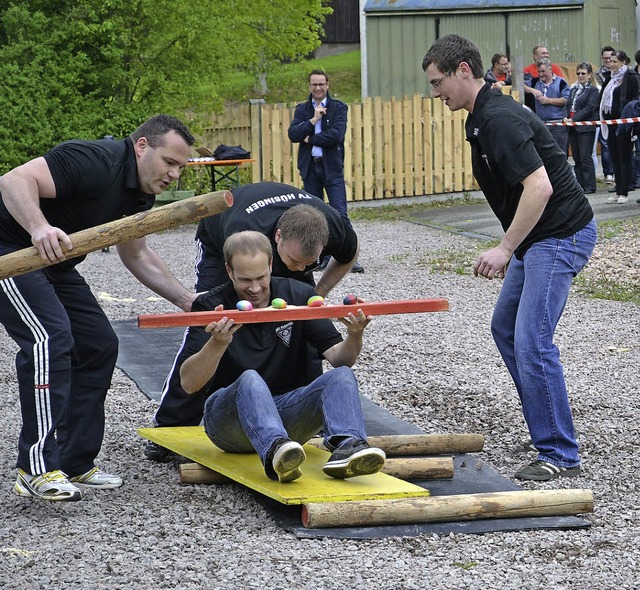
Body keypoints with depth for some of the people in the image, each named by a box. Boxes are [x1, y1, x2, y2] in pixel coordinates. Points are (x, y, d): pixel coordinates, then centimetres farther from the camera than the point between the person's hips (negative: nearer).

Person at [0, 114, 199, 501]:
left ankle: (74, 465, 11)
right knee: (50, 339, -25)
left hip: (54, 263, 10)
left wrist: (186, 300, 8)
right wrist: (40, 229, -53)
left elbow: (136, 254, 18)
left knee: (99, 345, 7)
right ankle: (38, 470, -24)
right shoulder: (97, 162, -26)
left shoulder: (140, 192, 4)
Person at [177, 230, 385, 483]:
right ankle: (274, 451, -63)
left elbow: (338, 358, -3)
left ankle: (346, 447, -50)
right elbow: (189, 384, -16)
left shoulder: (299, 296, 3)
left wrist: (354, 336, -26)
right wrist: (218, 343, -34)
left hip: (288, 417, 3)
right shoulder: (210, 306, -5)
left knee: (342, 376, -21)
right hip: (228, 417, -3)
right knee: (250, 380, -35)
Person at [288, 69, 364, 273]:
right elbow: (292, 134, -4)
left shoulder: (338, 108, 0)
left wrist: (310, 139, -8)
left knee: (340, 214, -10)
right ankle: (322, 258, 13)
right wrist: (313, 120, -14)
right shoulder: (302, 109, 10)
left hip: (332, 167, -4)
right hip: (310, 167, 4)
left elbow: (336, 134, -15)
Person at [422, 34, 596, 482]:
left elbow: (539, 186, -28)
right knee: (506, 327, 18)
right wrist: (510, 249, 23)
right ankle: (547, 426, 25)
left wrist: (505, 248, -25)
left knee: (532, 340, -15)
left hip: (561, 235, -11)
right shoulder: (484, 118, 12)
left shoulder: (500, 119, -21)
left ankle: (561, 455, -9)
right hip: (539, 238, 11)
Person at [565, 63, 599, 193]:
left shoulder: (593, 90, -3)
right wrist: (567, 117, -4)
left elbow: (589, 108, -12)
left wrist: (574, 119, -17)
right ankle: (580, 185, 12)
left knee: (585, 157, -8)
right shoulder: (574, 88, 17)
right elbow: (568, 105, 16)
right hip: (573, 128, 7)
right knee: (576, 158, 8)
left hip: (585, 128, -7)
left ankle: (590, 186, -3)